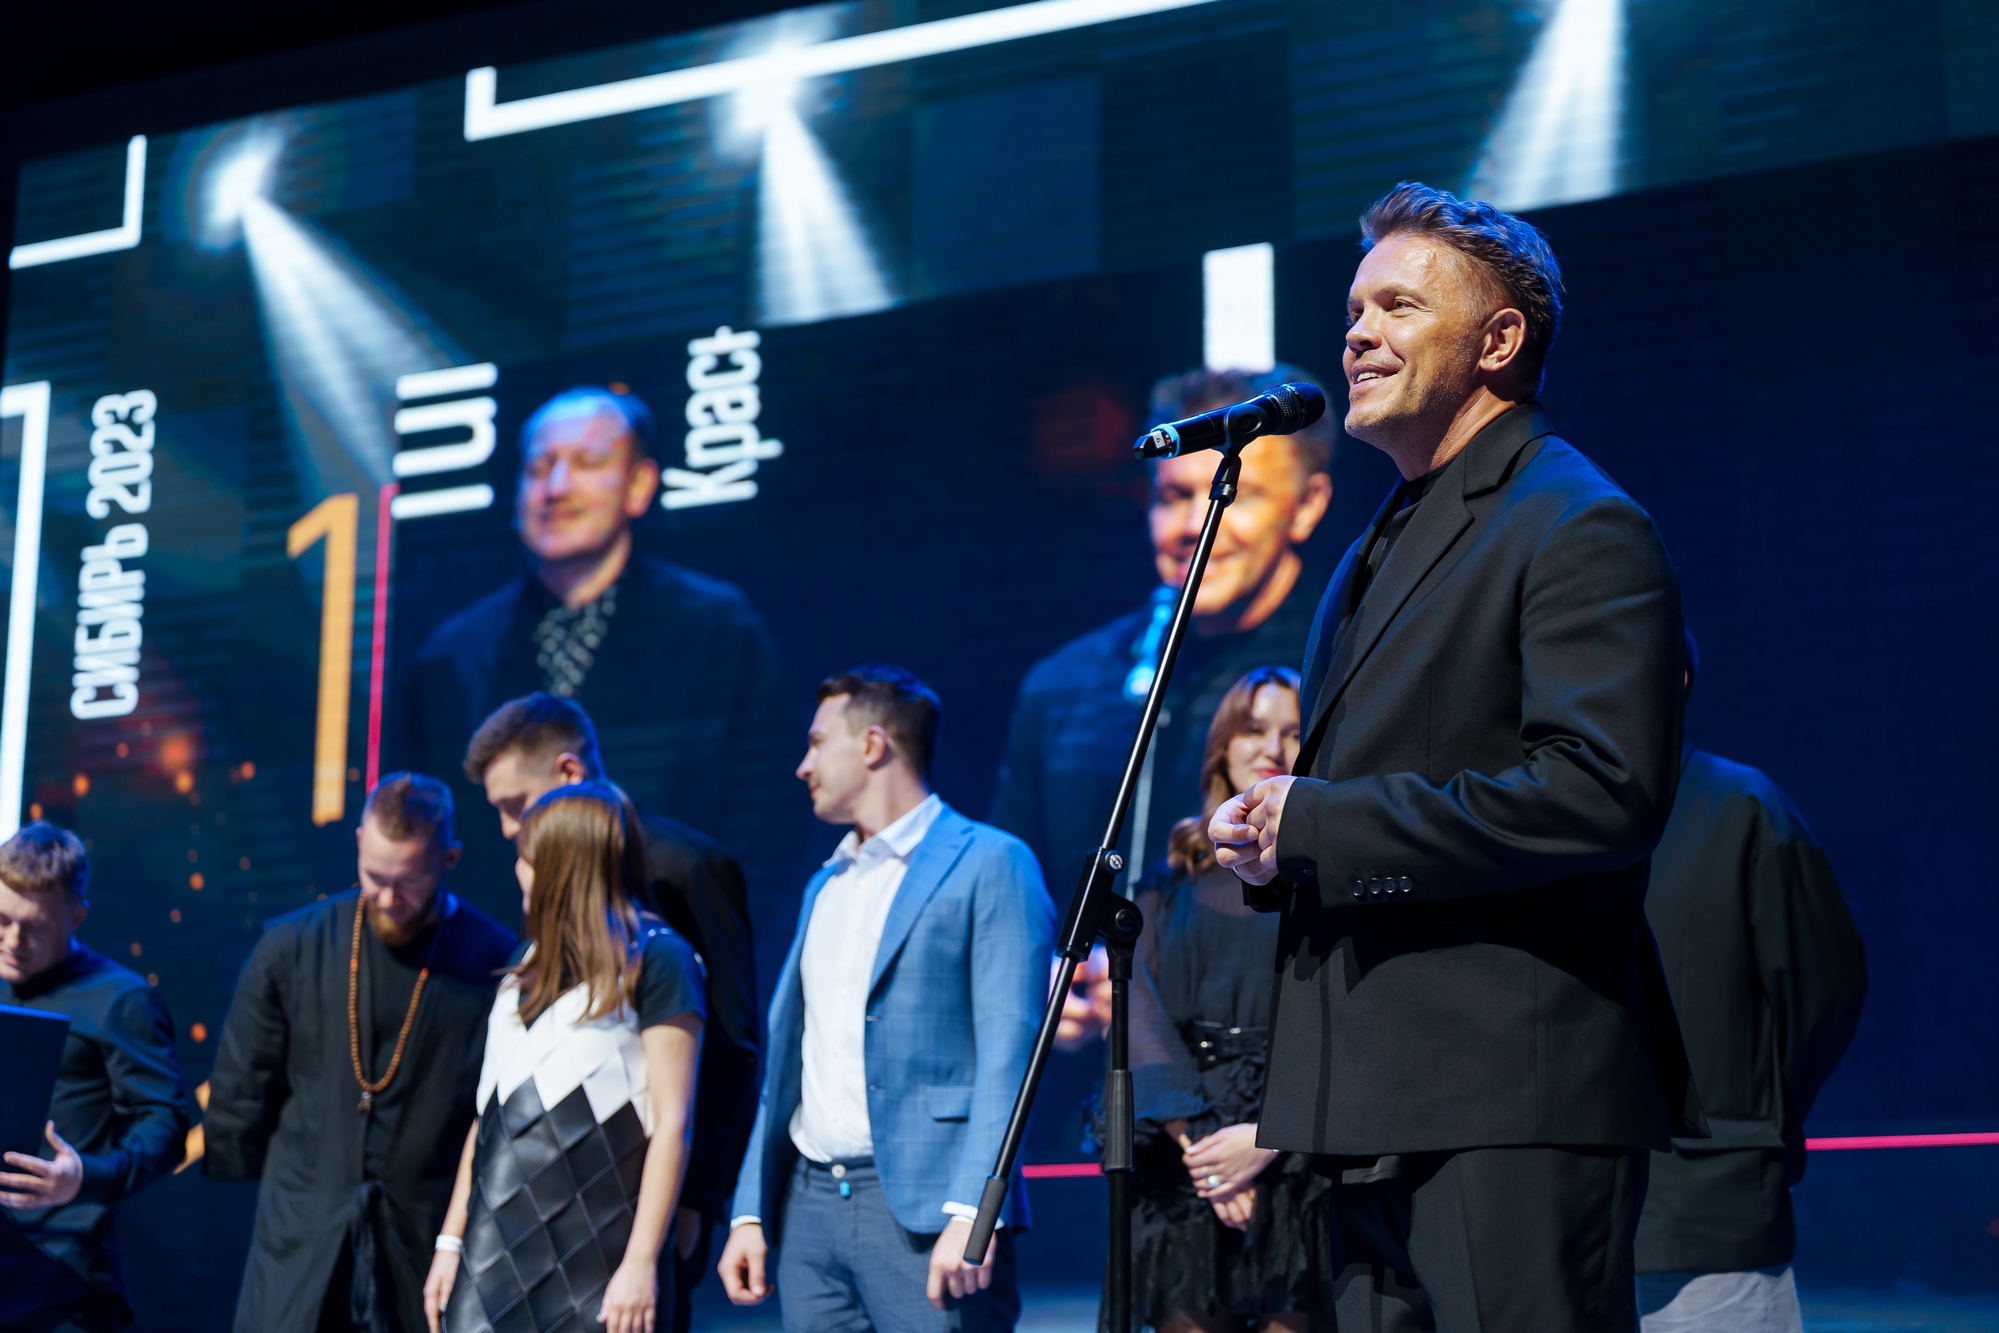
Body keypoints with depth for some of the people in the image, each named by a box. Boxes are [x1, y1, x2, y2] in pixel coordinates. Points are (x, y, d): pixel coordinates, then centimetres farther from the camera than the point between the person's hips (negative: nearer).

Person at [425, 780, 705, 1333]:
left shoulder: (655, 958, -4)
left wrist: (642, 1263, -14)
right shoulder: (532, 963, 17)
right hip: (496, 1259, 6)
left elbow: (672, 1123, -9)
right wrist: (450, 1241, 14)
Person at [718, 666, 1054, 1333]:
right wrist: (751, 1211, 13)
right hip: (809, 1204, 7)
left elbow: (1007, 1054, -11)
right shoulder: (826, 884, 21)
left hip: (926, 1206, -7)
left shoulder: (989, 864, -3)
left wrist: (973, 1212, -20)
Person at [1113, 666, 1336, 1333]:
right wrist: (1195, 1137, -10)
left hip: (1301, 1159, -2)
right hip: (1183, 1165, 2)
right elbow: (1140, 1010, 5)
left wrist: (1271, 1135, -14)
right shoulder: (1173, 880, 16)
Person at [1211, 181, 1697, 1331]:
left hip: (1516, 1107, -9)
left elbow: (1606, 794, -20)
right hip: (1377, 1108, 9)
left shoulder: (1581, 529, -7)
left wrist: (1318, 823, -17)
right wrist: (1272, 844, 5)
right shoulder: (1381, 551, 23)